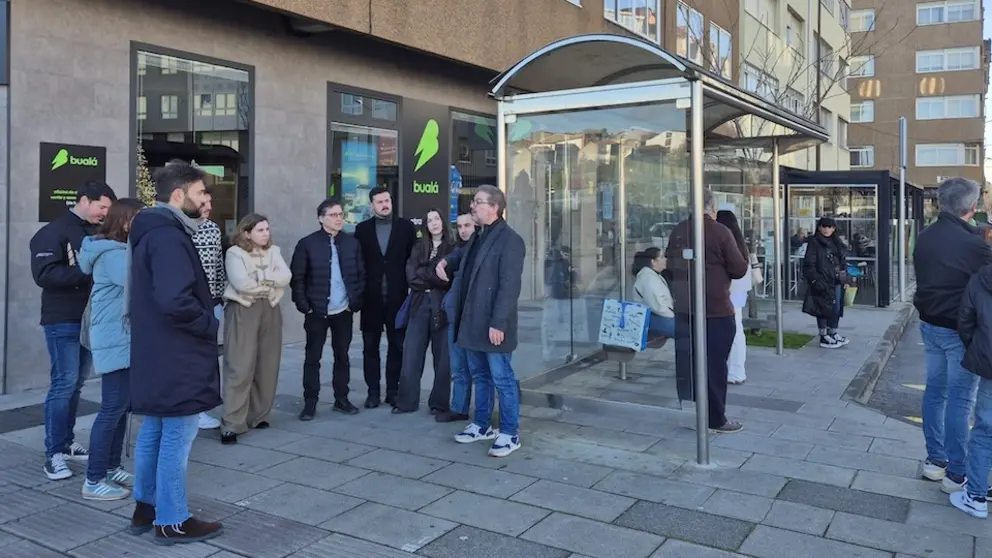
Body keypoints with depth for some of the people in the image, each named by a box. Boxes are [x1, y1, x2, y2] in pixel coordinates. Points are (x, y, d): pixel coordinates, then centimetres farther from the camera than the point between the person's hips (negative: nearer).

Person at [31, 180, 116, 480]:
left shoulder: (97, 234, 12)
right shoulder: (53, 233, -8)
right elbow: (44, 274, -18)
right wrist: (88, 272, -23)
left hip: (90, 319, 7)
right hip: (63, 322, -6)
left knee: (76, 383, 11)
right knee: (64, 383, -7)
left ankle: (67, 443, 21)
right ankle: (53, 454, 0)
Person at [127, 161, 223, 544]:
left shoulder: (151, 232, 13)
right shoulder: (168, 237, -20)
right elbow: (176, 300, -30)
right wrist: (211, 325, -14)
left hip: (156, 353, 11)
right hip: (177, 358, -10)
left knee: (153, 432, 18)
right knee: (176, 437, 0)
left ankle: (145, 507, 31)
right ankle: (171, 521, 11)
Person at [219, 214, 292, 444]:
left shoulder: (273, 251, 12)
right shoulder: (235, 253, -4)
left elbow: (285, 277, -2)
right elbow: (242, 283, -17)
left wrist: (259, 278, -12)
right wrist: (270, 282, -4)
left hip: (270, 310, 6)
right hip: (243, 311, -6)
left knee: (267, 366, 8)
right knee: (240, 368, -9)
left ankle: (259, 415, 20)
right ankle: (232, 424, -6)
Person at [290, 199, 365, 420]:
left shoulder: (352, 243, 4)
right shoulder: (307, 243, -4)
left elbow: (361, 274, 6)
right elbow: (297, 278, -4)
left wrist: (356, 301, -2)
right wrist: (303, 305, -10)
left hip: (344, 311, 3)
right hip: (317, 311, -2)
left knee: (342, 356, 11)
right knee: (312, 357, 4)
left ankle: (341, 399, 22)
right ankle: (310, 403, 13)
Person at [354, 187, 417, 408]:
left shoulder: (406, 227, 3)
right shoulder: (362, 229, 5)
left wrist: (411, 290, -3)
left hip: (397, 297, 0)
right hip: (371, 298, 1)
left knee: (397, 345, 6)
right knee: (370, 346, 5)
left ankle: (393, 390, 15)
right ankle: (373, 391, 14)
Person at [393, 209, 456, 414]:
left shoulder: (453, 249, 2)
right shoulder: (418, 248, 12)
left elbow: (451, 279, -9)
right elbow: (411, 277, -1)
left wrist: (423, 275, -7)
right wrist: (436, 278, -8)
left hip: (442, 307, -3)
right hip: (419, 306, 3)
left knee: (442, 357, 3)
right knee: (410, 356, 1)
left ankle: (439, 403, 14)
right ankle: (406, 401, 11)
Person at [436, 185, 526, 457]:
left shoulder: (510, 240, -14)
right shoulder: (478, 237, 14)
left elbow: (509, 286, -20)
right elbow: (462, 254, 35)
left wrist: (498, 323, -23)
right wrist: (446, 261, 12)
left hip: (492, 326, -9)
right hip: (472, 322, 9)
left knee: (502, 379, 1)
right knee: (480, 375, 18)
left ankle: (510, 434, 11)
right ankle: (481, 425, 31)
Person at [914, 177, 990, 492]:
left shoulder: (924, 237, 3)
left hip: (929, 324, 7)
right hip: (960, 329, -7)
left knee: (935, 391, 15)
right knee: (960, 399, 0)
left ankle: (935, 461, 25)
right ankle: (956, 474, 7)